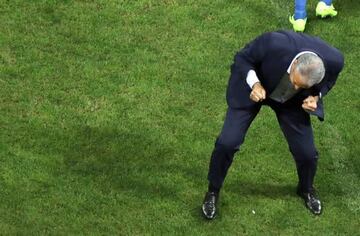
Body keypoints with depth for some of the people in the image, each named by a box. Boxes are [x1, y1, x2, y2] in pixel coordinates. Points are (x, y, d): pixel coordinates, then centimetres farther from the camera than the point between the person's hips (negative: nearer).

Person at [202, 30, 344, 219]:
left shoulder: (333, 60, -33)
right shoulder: (273, 43, -42)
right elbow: (241, 58, -20)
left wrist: (315, 96, -25)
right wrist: (254, 84, -37)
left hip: (292, 101, 2)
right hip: (253, 86, -2)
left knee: (307, 153, 1)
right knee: (227, 143, -9)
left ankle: (306, 189, 37)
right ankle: (213, 191, 20)